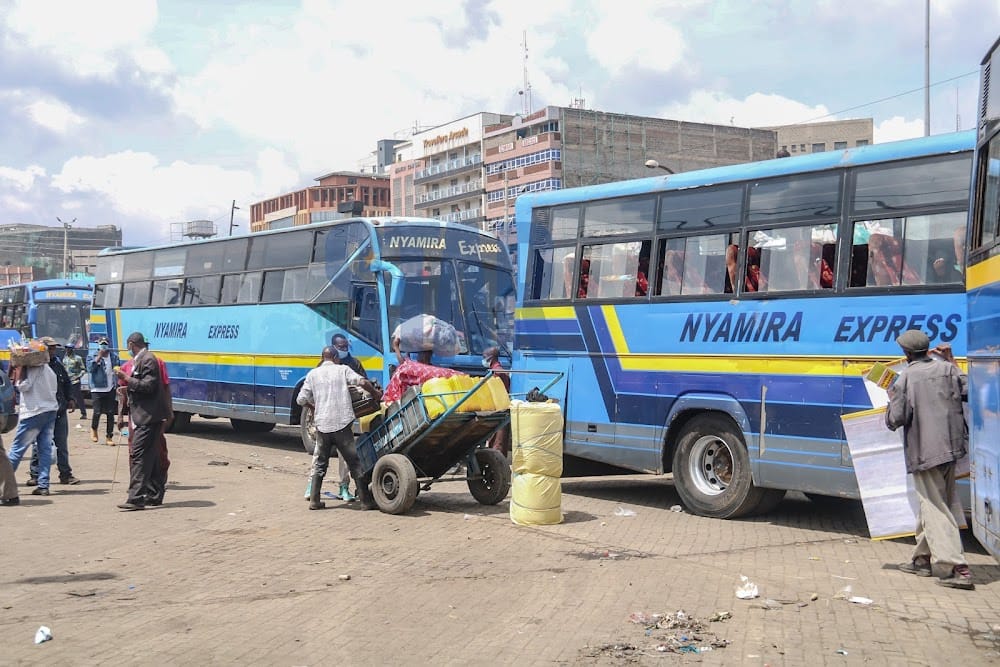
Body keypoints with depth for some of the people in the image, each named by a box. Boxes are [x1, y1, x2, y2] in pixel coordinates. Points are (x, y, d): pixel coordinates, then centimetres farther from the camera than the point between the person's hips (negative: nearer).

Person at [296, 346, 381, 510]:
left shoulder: (313, 374, 10)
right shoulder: (342, 369, 6)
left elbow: (301, 399, 7)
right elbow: (362, 382, -9)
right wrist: (375, 393, 9)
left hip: (322, 425, 2)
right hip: (342, 424, -2)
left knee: (319, 464, 16)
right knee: (354, 463, 3)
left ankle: (314, 500, 12)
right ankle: (366, 501, 3)